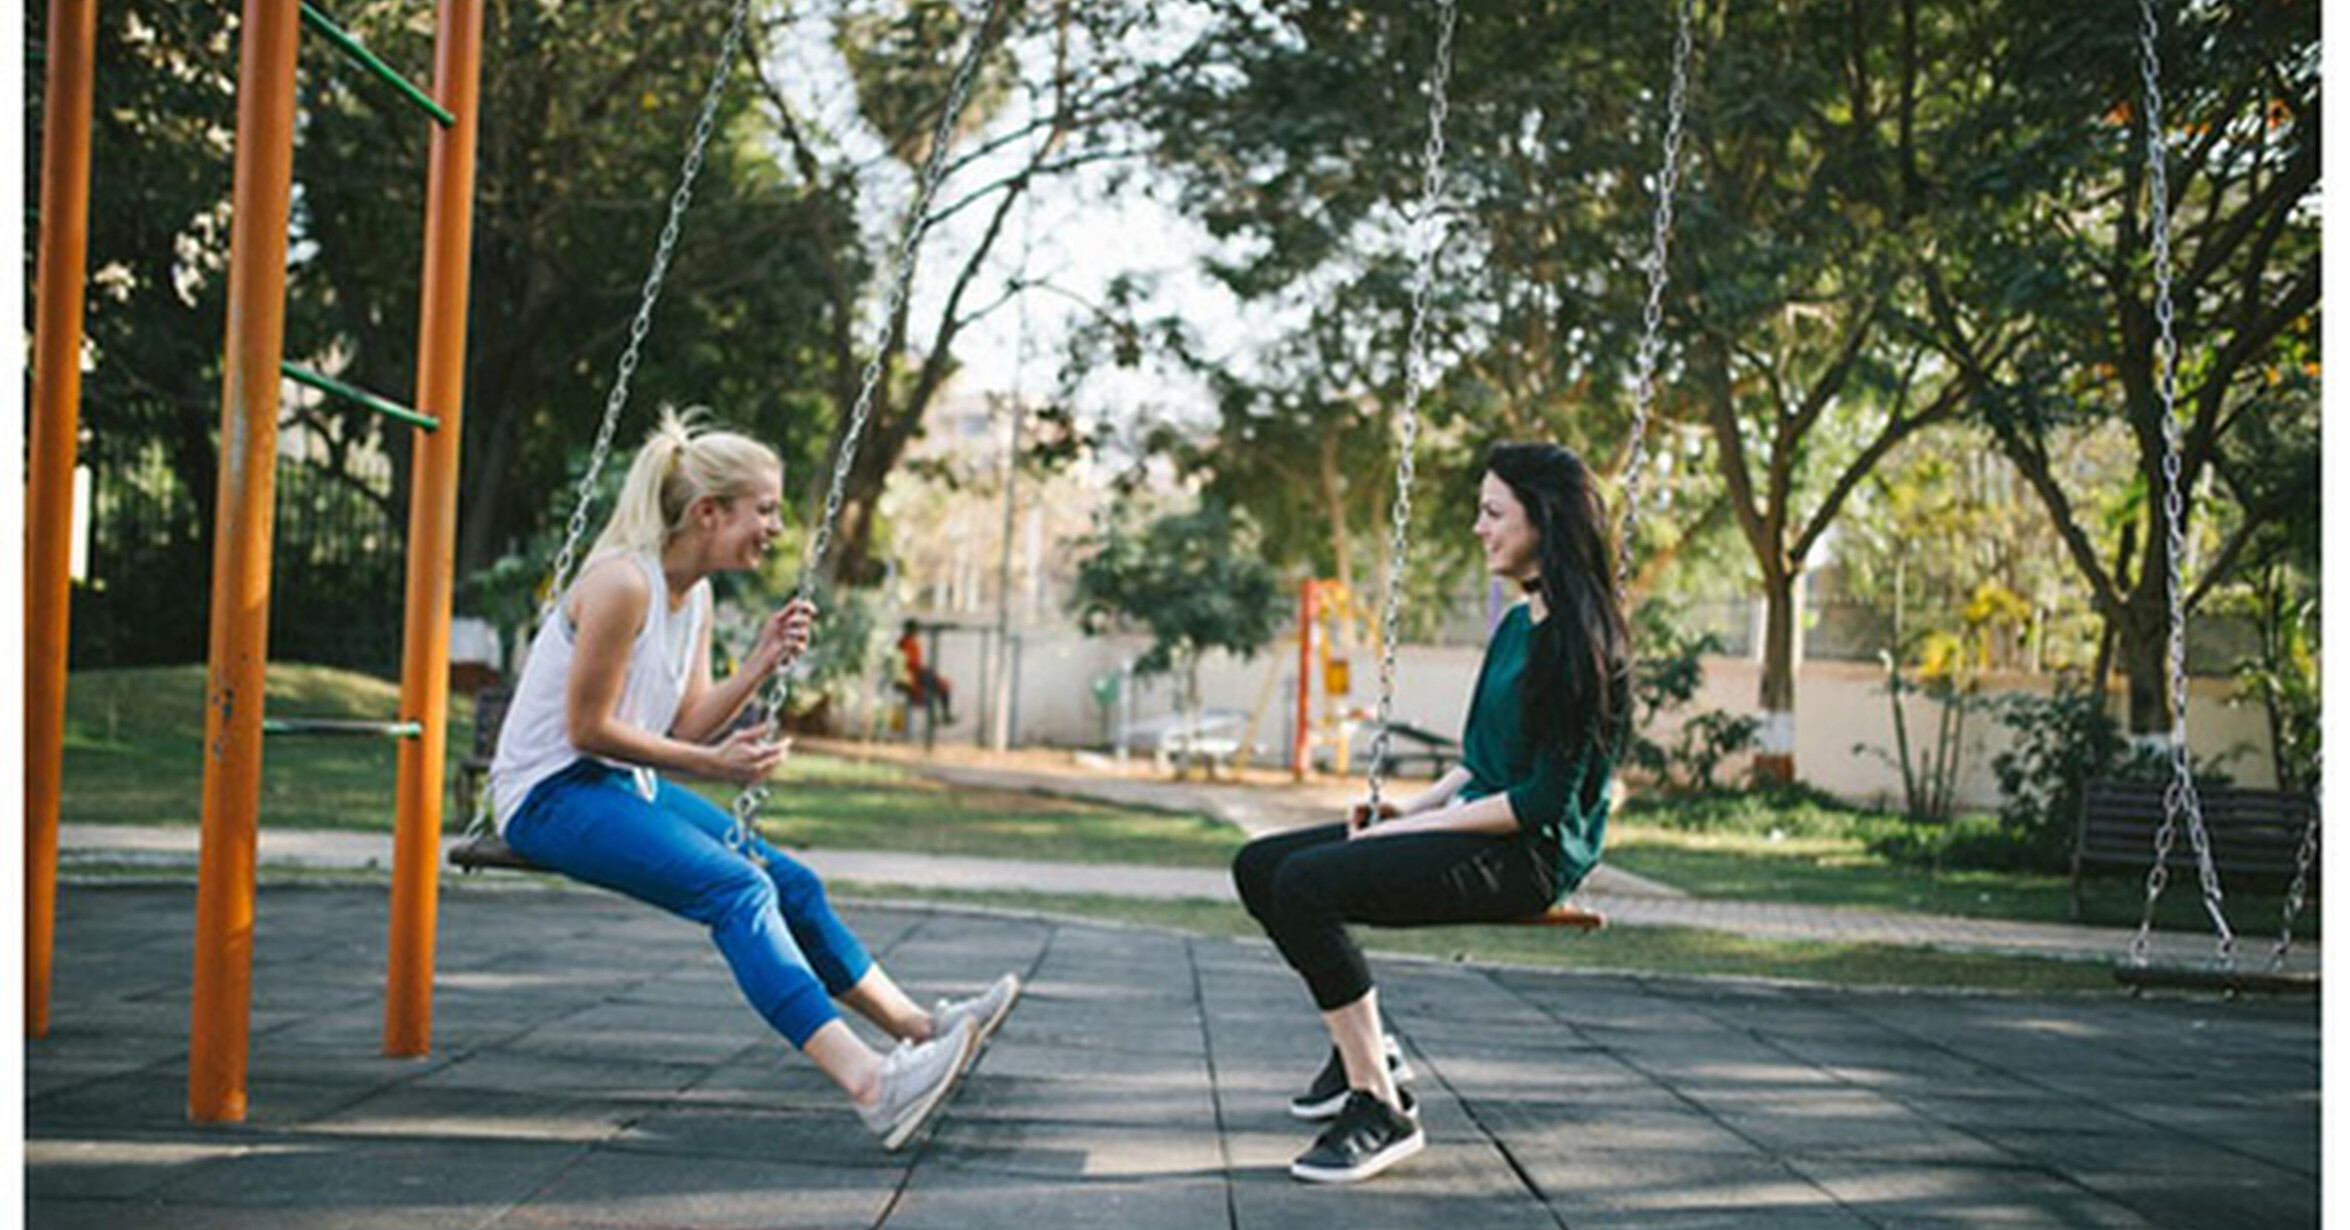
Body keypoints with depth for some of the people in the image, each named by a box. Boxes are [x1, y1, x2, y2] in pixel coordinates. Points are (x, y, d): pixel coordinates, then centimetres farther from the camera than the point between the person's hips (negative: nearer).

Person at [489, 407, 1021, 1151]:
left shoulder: (695, 594, 8)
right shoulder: (623, 583, -20)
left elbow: (687, 729, 7)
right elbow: (587, 730, -20)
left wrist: (761, 664, -5)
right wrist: (711, 766, -18)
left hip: (623, 787, 10)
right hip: (550, 795, -10)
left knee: (789, 881, 4)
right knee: (735, 887, -27)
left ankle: (917, 1029, 14)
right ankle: (867, 1083, -37)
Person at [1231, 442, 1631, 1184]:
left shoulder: (1581, 640, -15)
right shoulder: (1516, 626, 15)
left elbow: (1547, 799, -19)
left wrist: (1425, 825, -16)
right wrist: (1412, 807, 6)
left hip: (1531, 854, -10)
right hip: (1476, 827, 10)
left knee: (1307, 882, -27)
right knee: (1260, 866, 4)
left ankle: (1381, 1109, -19)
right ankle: (1364, 1051, 14)